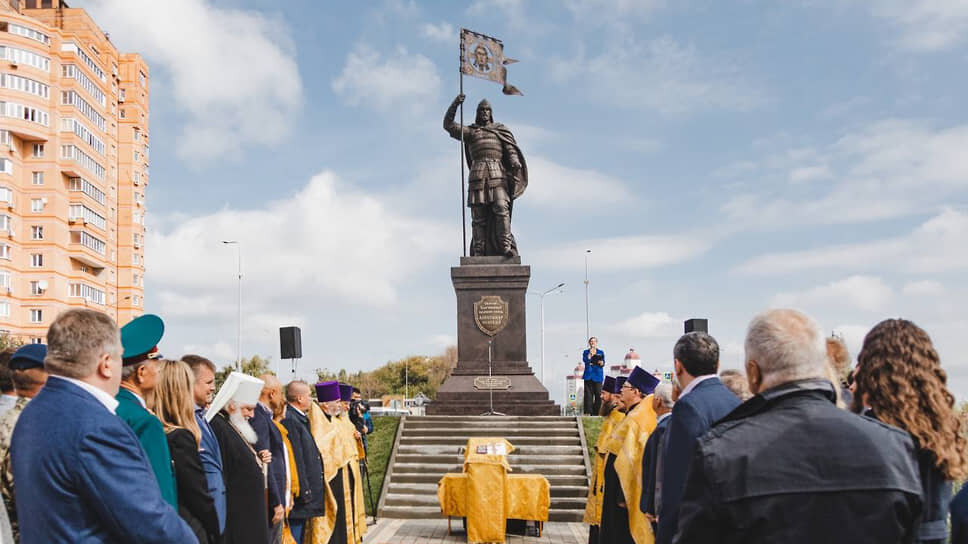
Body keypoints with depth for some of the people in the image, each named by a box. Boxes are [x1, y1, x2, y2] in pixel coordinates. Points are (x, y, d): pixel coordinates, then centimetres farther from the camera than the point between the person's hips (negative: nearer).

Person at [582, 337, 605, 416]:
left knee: (598, 394, -5)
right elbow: (585, 360, -6)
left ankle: (596, 412, 1)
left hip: (597, 375, 0)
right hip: (588, 375, 0)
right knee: (588, 394, -5)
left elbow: (603, 364, 4)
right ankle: (588, 412, -3)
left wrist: (601, 363, -17)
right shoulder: (586, 352, 12)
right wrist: (590, 354, -8)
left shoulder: (601, 352, 13)